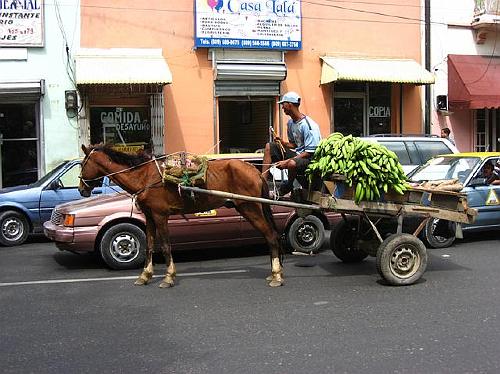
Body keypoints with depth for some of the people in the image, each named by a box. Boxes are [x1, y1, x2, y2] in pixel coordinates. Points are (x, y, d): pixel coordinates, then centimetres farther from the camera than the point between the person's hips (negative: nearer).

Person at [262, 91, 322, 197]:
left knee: (292, 164, -41)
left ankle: (287, 187, -8)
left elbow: (310, 152, -23)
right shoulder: (290, 122, 8)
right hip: (297, 154, 9)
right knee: (269, 147, 4)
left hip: (310, 158, -9)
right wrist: (282, 142, -5)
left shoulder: (308, 126, -20)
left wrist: (287, 161, -27)